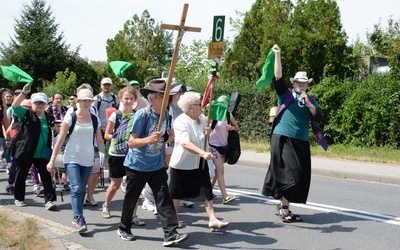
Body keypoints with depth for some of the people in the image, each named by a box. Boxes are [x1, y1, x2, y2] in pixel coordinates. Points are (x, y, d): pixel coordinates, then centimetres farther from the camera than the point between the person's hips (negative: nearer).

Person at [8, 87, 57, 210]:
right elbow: (15, 105, -19)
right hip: (24, 152, -2)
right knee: (21, 176, 10)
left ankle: (50, 200, -4)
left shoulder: (48, 118, 10)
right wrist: (24, 93, -30)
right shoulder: (26, 114, -1)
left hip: (42, 154, 2)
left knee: (46, 177, -4)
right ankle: (19, 198, 27)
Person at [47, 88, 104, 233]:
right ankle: (80, 221, -17)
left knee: (81, 190, 11)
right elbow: (60, 140, -7)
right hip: (72, 159, -3)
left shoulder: (95, 120, 3)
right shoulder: (70, 118, -6)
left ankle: (76, 216, 26)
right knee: (76, 189, -14)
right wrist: (52, 160, -9)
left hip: (88, 160, 4)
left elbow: (100, 141, 9)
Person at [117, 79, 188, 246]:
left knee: (164, 198, -7)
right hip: (137, 165, -4)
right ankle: (123, 228, 32)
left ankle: (170, 234, -9)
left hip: (157, 166, 4)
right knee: (131, 199, 11)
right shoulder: (142, 114, -19)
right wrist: (148, 139, -36)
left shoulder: (165, 116, 0)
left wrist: (164, 159, 18)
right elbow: (131, 142, -20)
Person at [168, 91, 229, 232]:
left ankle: (212, 219, 0)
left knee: (206, 190, -1)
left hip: (199, 163, 6)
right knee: (177, 193, 8)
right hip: (182, 163, -6)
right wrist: (203, 153, -45)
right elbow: (186, 143, -33)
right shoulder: (180, 121, -20)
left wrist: (207, 133, -5)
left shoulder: (202, 118, 3)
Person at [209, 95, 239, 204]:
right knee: (220, 170, -12)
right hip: (214, 145, -5)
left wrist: (232, 127, -7)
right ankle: (225, 196, -16)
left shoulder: (229, 115, 4)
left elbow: (236, 127, 14)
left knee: (217, 170, 13)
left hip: (224, 146, 5)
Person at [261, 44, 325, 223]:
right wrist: (277, 55, -18)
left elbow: (319, 117, -1)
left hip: (301, 142, 5)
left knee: (300, 176, 6)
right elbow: (277, 78, -12)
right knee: (288, 174, -9)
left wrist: (308, 103, -13)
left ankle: (284, 205, 20)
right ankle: (284, 207, 4)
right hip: (282, 139, -5)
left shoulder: (311, 100, 11)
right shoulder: (286, 94, 1)